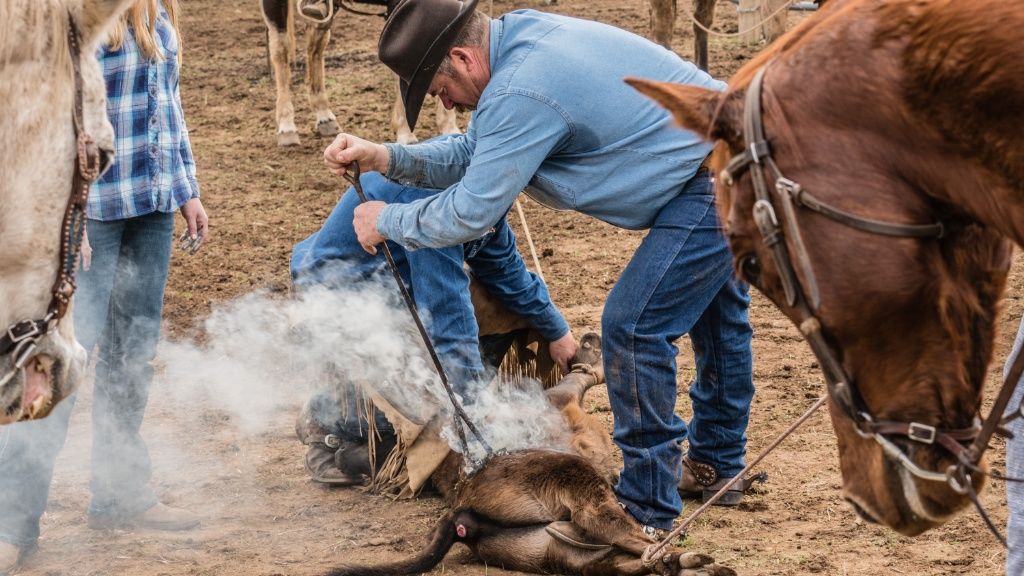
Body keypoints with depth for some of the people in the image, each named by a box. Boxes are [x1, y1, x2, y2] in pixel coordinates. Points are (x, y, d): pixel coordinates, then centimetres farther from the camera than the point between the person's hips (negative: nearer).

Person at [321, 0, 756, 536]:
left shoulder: (521, 93, -26)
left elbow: (469, 211, -20)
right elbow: (472, 155, 12)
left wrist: (386, 220, -5)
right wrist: (384, 157, 0)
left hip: (716, 186, -11)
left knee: (632, 326, -9)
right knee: (714, 311, 26)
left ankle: (646, 509, 0)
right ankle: (715, 465, 45)